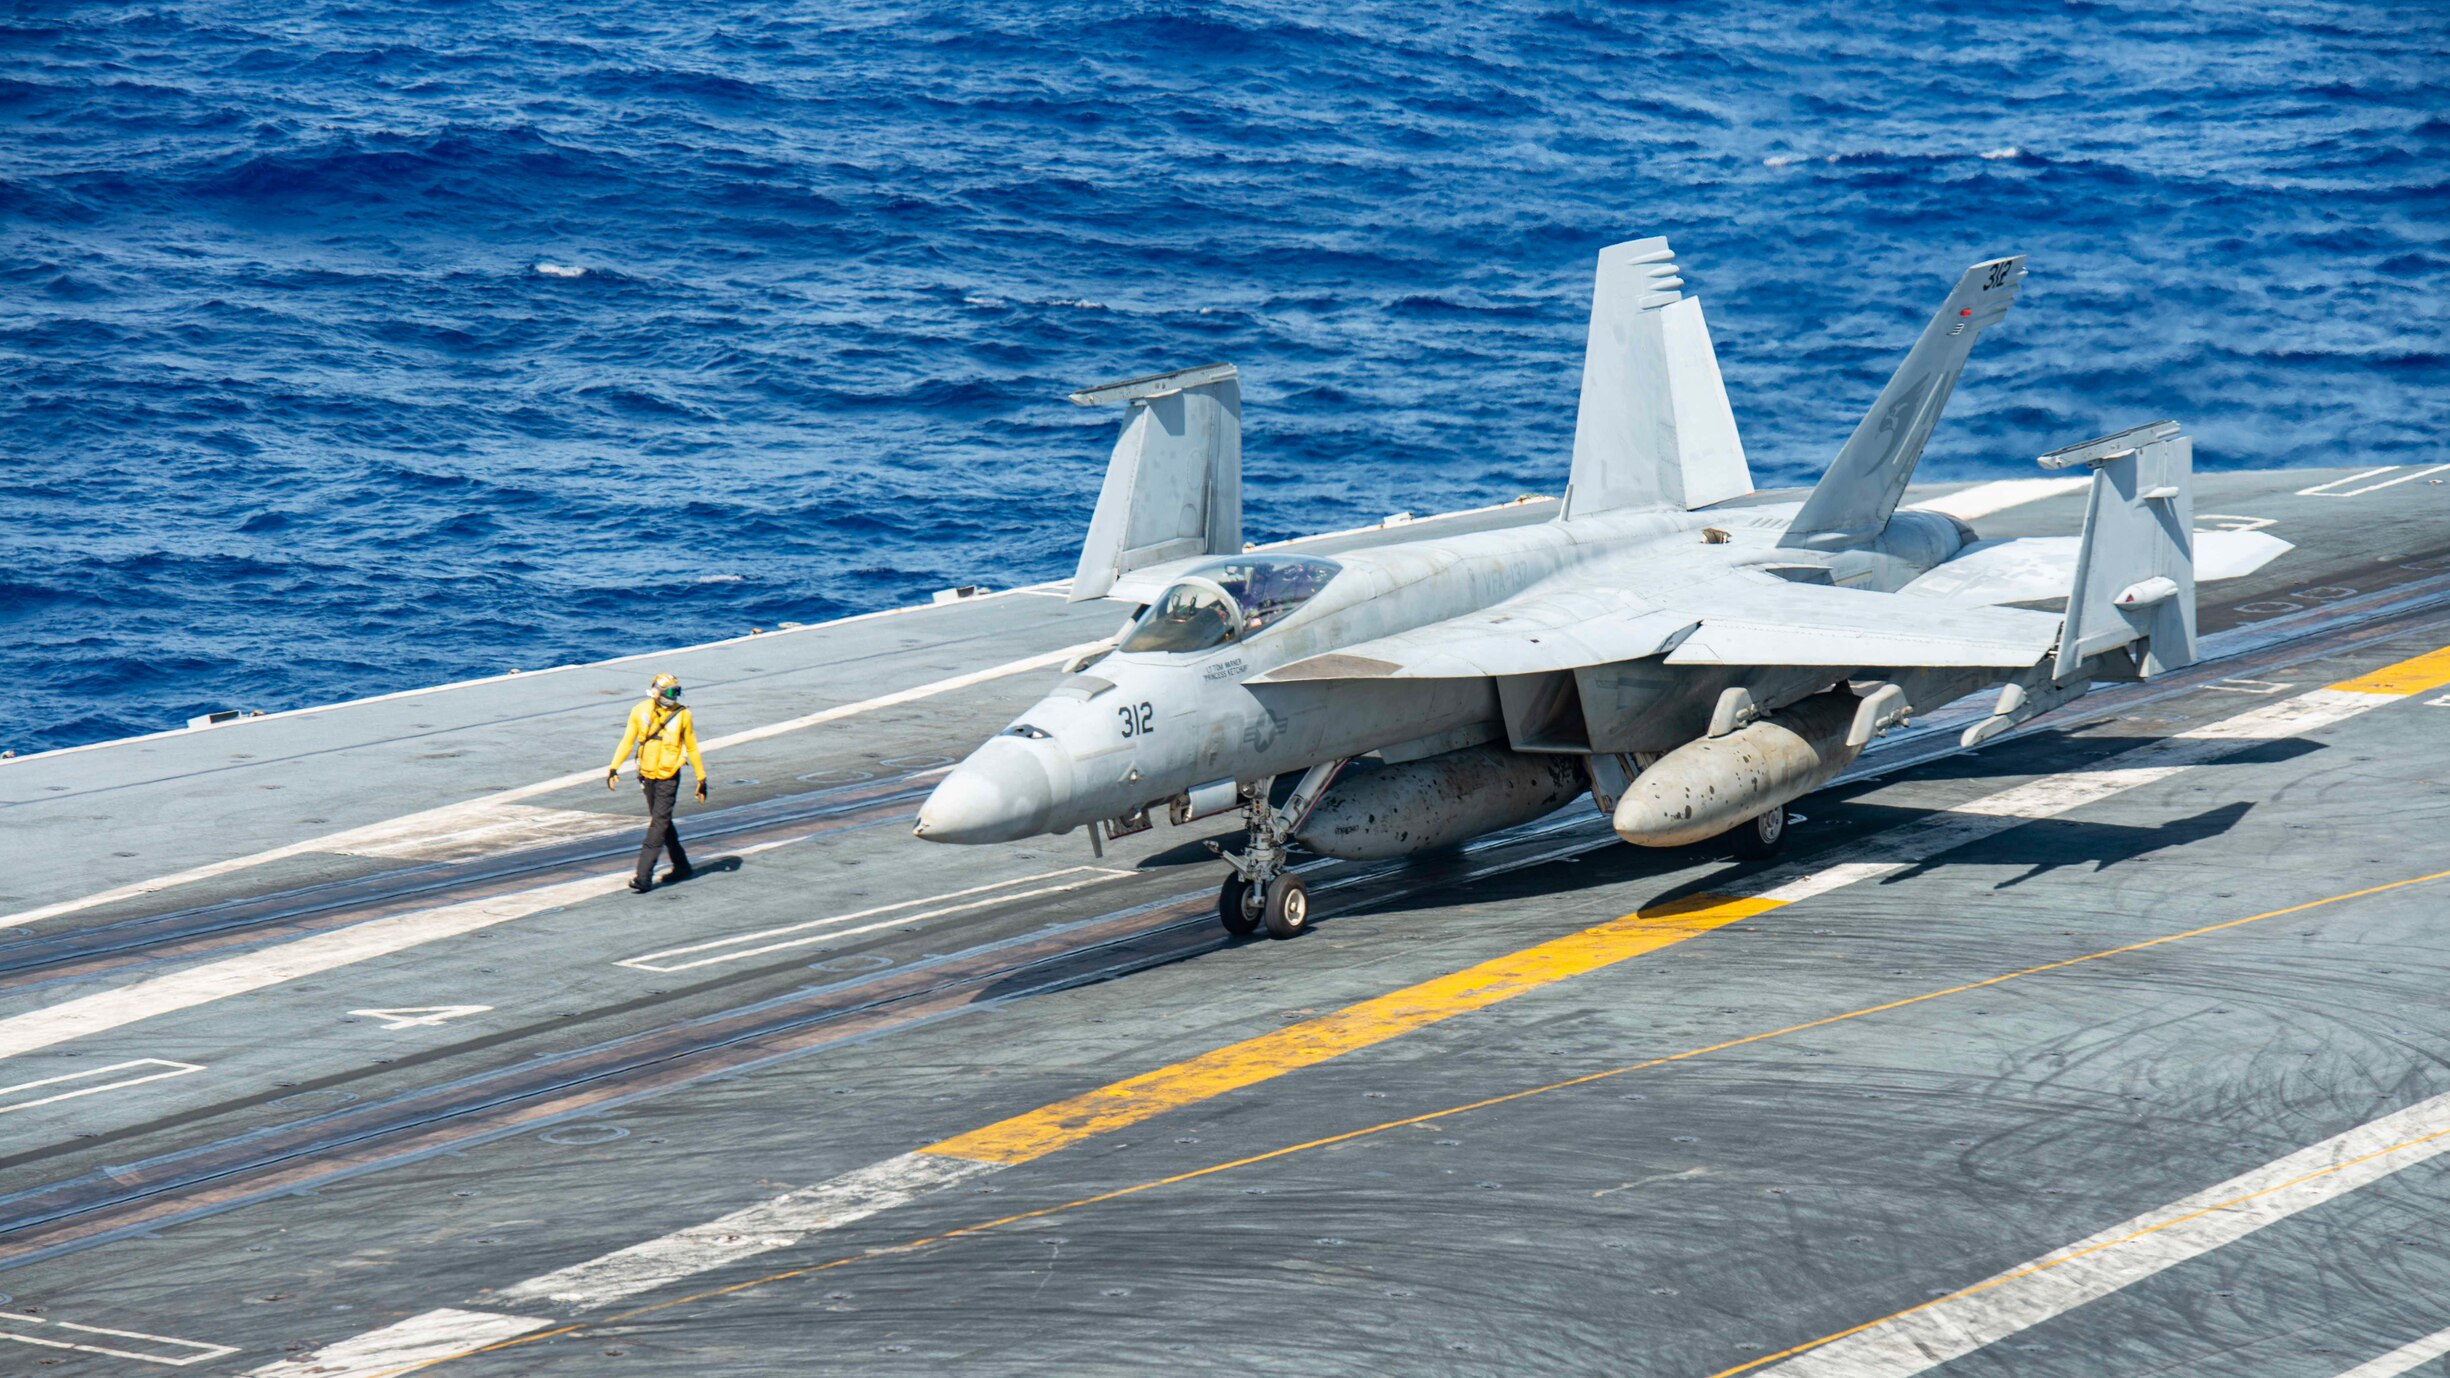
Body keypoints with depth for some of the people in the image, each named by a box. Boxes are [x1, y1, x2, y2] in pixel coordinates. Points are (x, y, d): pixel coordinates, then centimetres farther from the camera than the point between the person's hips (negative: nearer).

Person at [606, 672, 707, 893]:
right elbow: (627, 741, 1)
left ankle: (644, 876, -14)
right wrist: (614, 767, -10)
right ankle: (681, 865, 32)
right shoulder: (640, 712, -2)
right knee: (661, 823, 14)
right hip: (648, 775, 4)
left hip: (669, 777, -4)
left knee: (659, 824, -10)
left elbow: (691, 748, 5)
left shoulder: (682, 715, -4)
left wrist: (701, 778, 8)